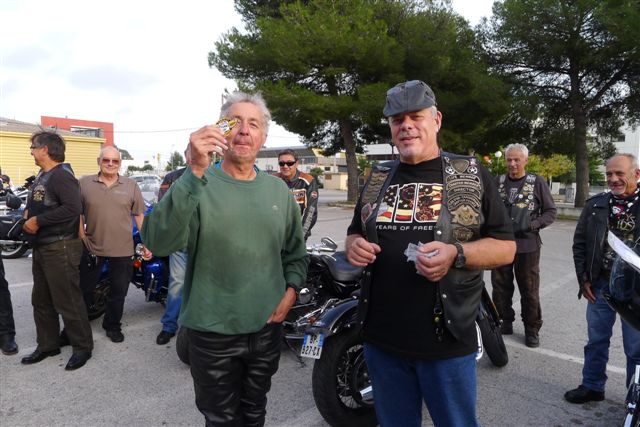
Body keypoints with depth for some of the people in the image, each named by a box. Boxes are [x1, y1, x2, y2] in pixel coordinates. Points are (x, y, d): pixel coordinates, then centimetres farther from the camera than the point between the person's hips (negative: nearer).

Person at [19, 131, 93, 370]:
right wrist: (29, 212, 5)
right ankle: (47, 345, 31)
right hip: (41, 248, 10)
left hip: (60, 249, -10)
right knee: (41, 301, 17)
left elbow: (73, 208, -29)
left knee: (67, 302, -2)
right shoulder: (42, 176, 15)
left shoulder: (61, 175, -16)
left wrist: (38, 221, -22)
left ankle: (83, 347, 12)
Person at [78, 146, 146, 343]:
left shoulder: (131, 185, 2)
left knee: (119, 291, 12)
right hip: (92, 247, 0)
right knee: (83, 289, 14)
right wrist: (81, 235, -1)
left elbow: (139, 215, 4)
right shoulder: (84, 183, 0)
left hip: (123, 250, 0)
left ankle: (112, 325, 31)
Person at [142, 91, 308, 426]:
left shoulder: (278, 190, 2)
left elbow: (296, 251, 13)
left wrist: (291, 289, -3)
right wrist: (194, 173, -38)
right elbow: (159, 242, -30)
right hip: (213, 332, -3)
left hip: (267, 327, 4)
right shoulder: (198, 185, -12)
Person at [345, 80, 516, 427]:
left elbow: (505, 247, -1)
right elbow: (354, 232, 19)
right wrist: (353, 245, -5)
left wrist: (456, 254, -21)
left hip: (446, 340, -3)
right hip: (381, 337, 4)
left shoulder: (471, 175, -1)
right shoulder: (377, 178, 10)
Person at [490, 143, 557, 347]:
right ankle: (505, 322, 28)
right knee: (500, 287, 11)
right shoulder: (498, 182, 7)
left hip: (527, 244, -3)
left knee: (529, 290, 7)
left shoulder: (537, 182, -1)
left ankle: (532, 329, 22)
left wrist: (532, 224, -13)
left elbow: (551, 212, 2)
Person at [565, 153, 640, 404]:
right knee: (596, 340, 15)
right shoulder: (595, 206, 3)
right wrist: (584, 279, 2)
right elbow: (579, 243, 8)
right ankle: (592, 386, 31)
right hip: (600, 285, 3)